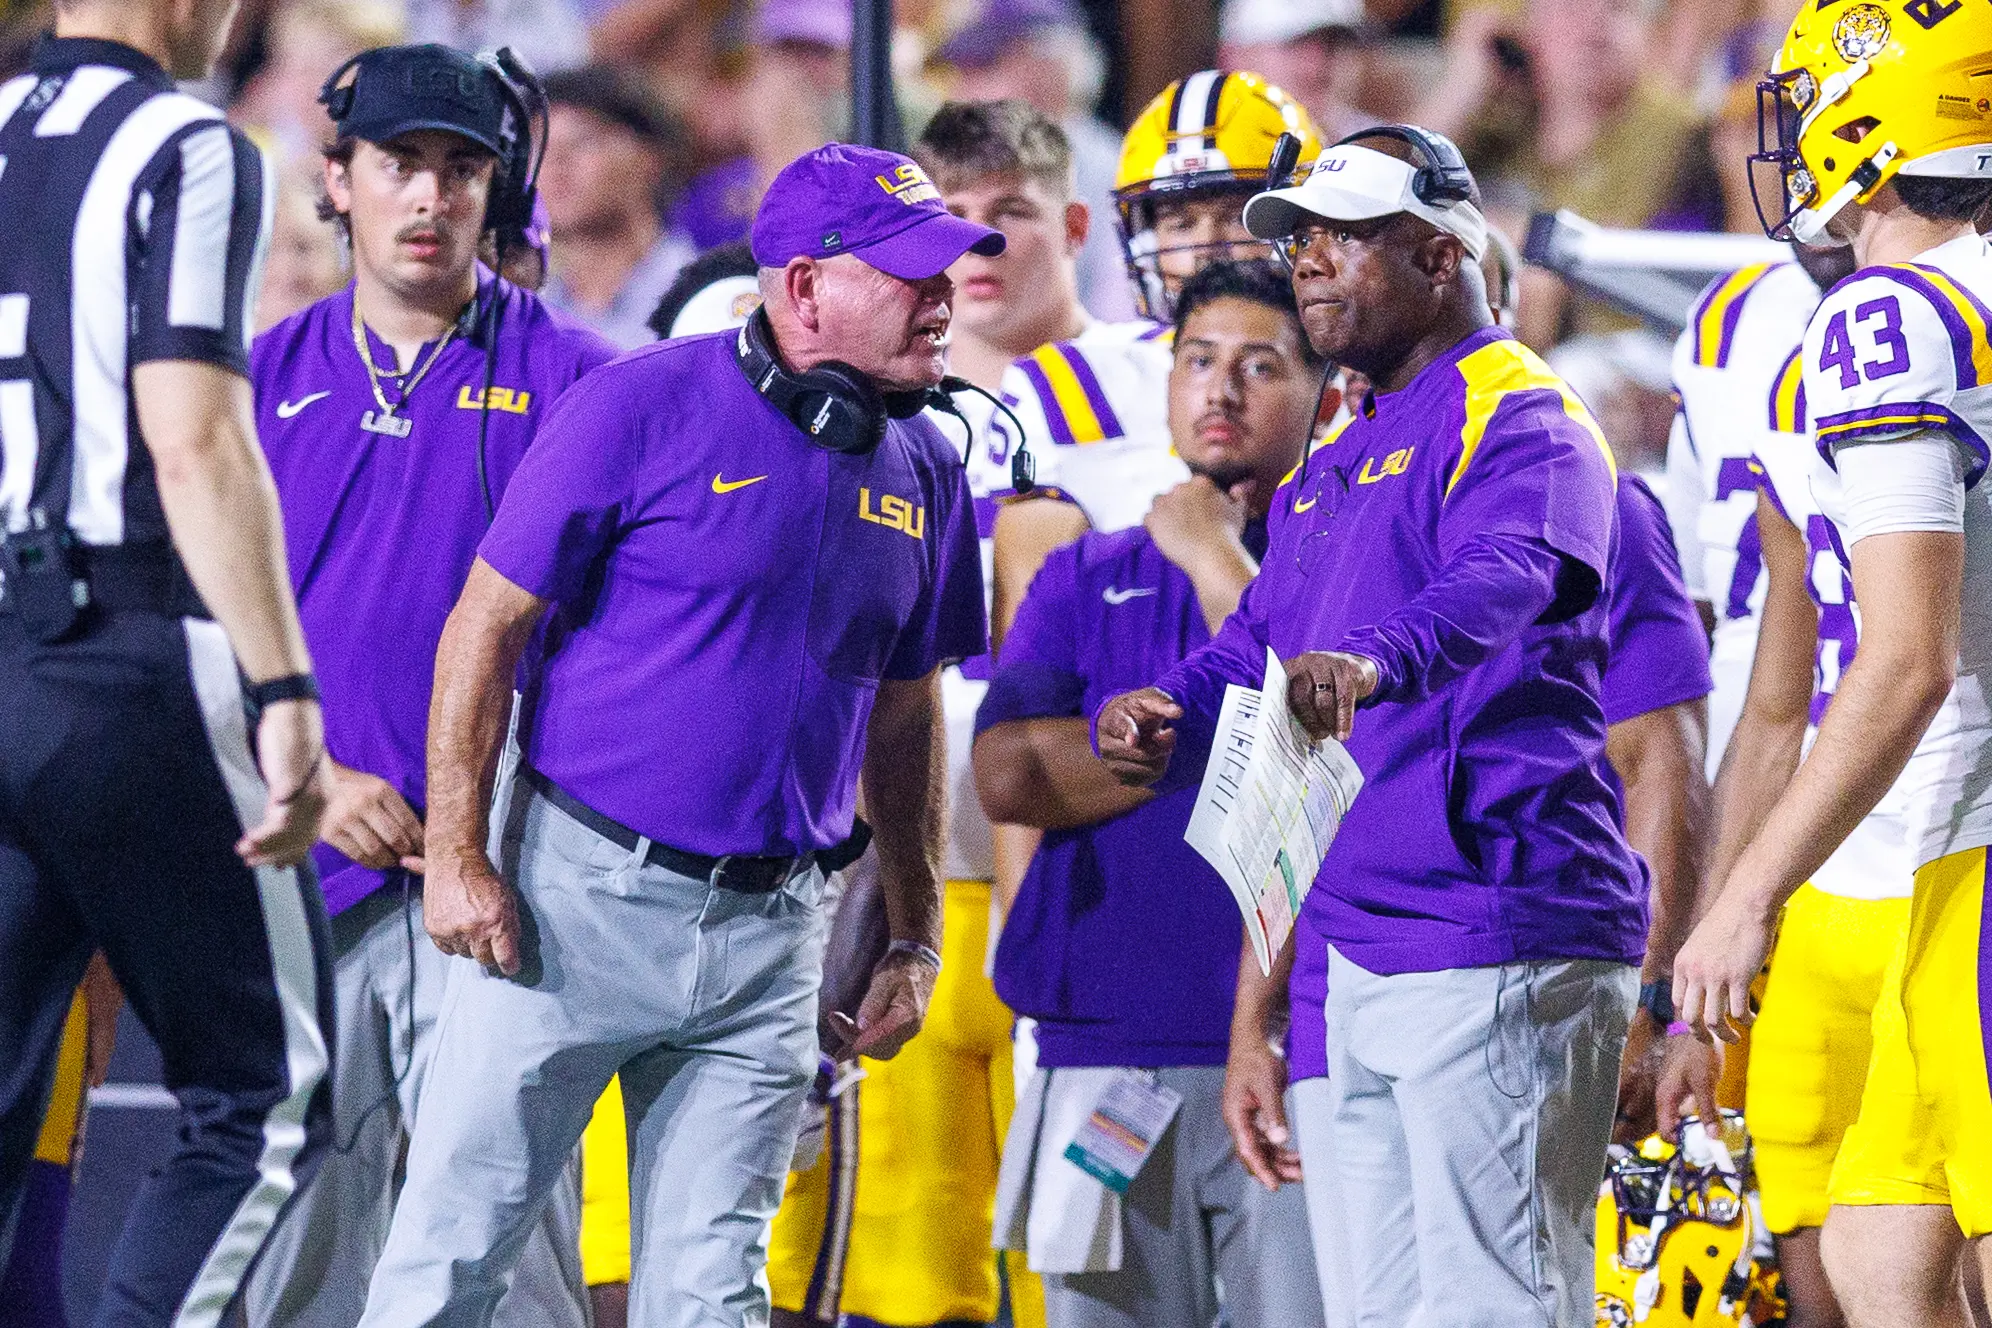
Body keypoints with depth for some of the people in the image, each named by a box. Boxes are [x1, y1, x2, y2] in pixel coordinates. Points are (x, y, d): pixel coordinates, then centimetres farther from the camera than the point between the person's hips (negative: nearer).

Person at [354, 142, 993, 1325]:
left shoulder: (923, 473, 9)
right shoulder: (646, 406, -7)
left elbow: (905, 713, 19)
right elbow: (490, 621, -6)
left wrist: (916, 941, 17)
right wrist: (457, 857, -11)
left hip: (768, 936, 4)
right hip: (581, 892, -4)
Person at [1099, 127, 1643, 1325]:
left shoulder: (1522, 423, -8)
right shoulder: (1335, 470, 24)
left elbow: (1497, 583, -29)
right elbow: (1253, 653, 20)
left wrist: (1373, 661, -49)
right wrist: (1158, 725, -3)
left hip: (1498, 945, -10)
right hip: (1361, 955, 10)